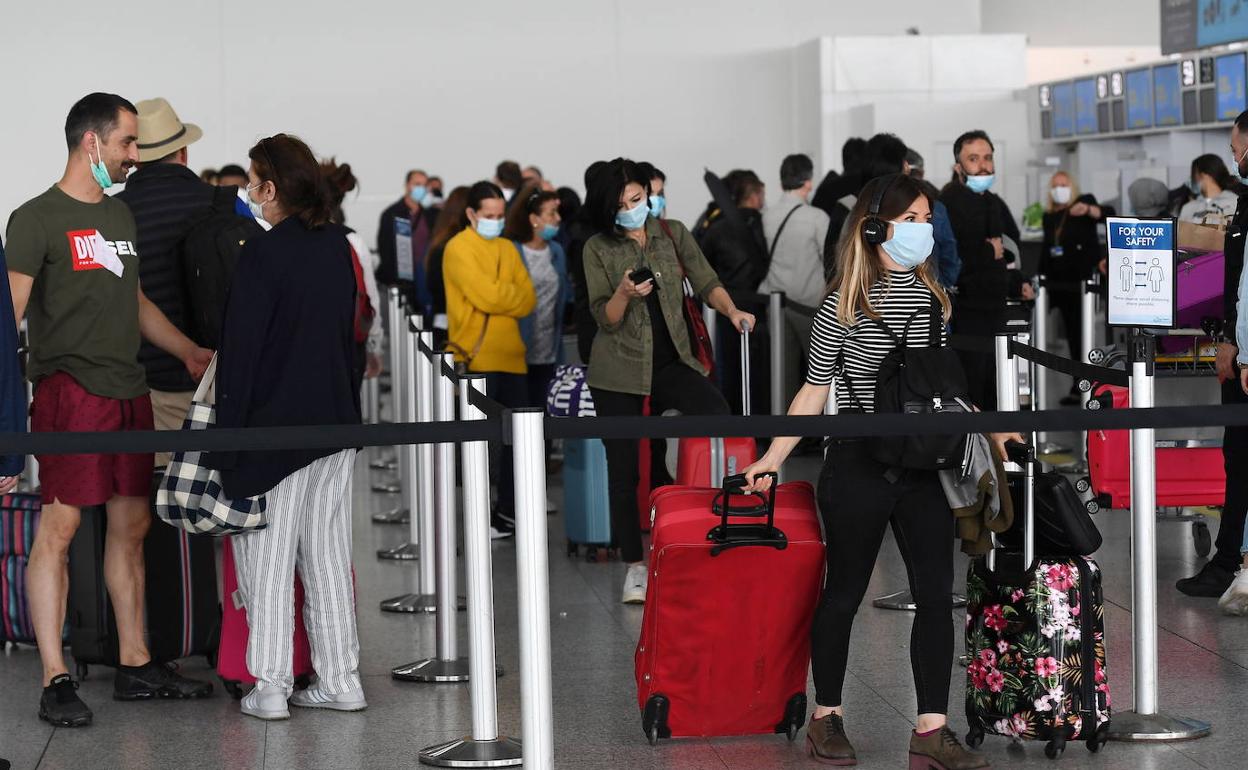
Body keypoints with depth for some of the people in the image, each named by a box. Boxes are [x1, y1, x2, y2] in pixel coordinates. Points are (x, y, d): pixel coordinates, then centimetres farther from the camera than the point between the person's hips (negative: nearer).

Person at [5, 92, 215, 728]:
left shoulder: (120, 215, 19)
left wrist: (190, 353, 27)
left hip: (128, 390, 8)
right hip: (70, 389, -8)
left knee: (132, 525, 11)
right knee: (59, 526, -9)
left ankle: (134, 664, 20)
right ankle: (55, 682, -6)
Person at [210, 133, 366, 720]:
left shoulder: (263, 254, -15)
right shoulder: (336, 246, 6)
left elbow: (241, 347, -14)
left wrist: (229, 431, -11)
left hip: (275, 425, -6)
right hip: (336, 420, 7)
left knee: (267, 558, 1)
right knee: (327, 553, 13)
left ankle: (270, 687, 2)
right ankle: (340, 680, 15)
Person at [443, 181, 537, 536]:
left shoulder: (507, 248, 15)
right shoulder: (459, 248, -5)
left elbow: (528, 300, 6)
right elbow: (485, 295, -17)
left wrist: (500, 296, -9)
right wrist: (512, 295, -1)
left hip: (511, 357, 7)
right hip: (476, 359, -7)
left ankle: (509, 511, 18)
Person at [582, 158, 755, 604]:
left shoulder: (673, 234, 6)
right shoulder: (598, 249, 1)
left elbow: (706, 283, 5)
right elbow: (605, 318, -4)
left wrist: (731, 310, -14)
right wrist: (624, 293, -24)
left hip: (670, 361, 1)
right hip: (620, 370, -1)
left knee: (717, 413, -27)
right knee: (624, 468, 1)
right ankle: (634, 567, 11)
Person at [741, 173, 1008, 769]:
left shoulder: (934, 295, 8)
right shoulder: (845, 303, -6)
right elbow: (815, 391, -2)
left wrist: (990, 431, 13)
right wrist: (773, 457, -5)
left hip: (925, 467, 5)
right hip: (859, 467, -4)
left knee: (936, 592, -2)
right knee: (845, 592, 6)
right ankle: (827, 716, 20)